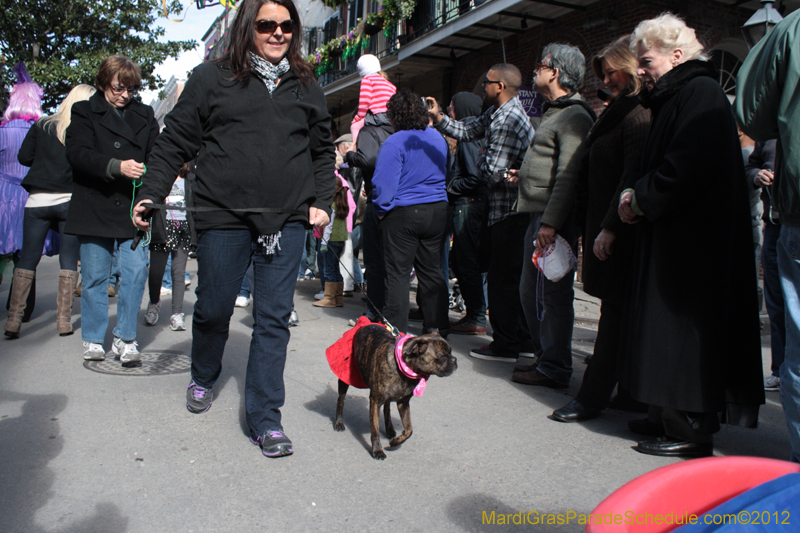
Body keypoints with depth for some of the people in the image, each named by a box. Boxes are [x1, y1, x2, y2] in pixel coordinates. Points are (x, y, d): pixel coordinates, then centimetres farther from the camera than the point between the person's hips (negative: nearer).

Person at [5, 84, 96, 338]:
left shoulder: (42, 126, 4)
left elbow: (24, 157, 5)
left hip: (38, 201, 2)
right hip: (71, 201, -2)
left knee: (28, 259, 8)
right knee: (69, 260, 6)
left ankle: (14, 319, 5)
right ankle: (64, 320, 5)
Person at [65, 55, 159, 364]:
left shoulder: (144, 115, 15)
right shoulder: (85, 113, 6)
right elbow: (78, 154, -9)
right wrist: (117, 166, -24)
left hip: (133, 208, 2)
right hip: (95, 208, -1)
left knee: (136, 271, -6)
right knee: (94, 276, 5)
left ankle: (125, 338, 8)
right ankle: (93, 339, 21)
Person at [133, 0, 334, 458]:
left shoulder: (306, 88, 14)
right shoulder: (211, 79, 6)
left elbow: (323, 150, 18)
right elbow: (176, 141, 6)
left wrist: (322, 202, 7)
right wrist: (151, 194, -3)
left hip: (287, 220, 2)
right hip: (223, 218, -1)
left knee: (274, 318, 0)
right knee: (213, 309, 10)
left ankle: (265, 419, 9)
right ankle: (204, 378, 41)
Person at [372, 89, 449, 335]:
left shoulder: (395, 143, -13)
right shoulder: (438, 138, 9)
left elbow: (383, 182, -14)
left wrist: (381, 210, 1)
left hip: (403, 213, -6)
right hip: (437, 211, 6)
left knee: (398, 273, 2)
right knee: (431, 271, 13)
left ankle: (397, 330, 6)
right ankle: (437, 326, 18)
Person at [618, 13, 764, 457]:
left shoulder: (700, 94, -12)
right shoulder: (674, 97, 19)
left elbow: (687, 167, -24)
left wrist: (641, 198, -12)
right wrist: (635, 190, 3)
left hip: (693, 243, -10)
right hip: (674, 239, 10)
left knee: (684, 329, -5)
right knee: (671, 331, 12)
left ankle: (691, 431, 5)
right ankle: (671, 417, 22)